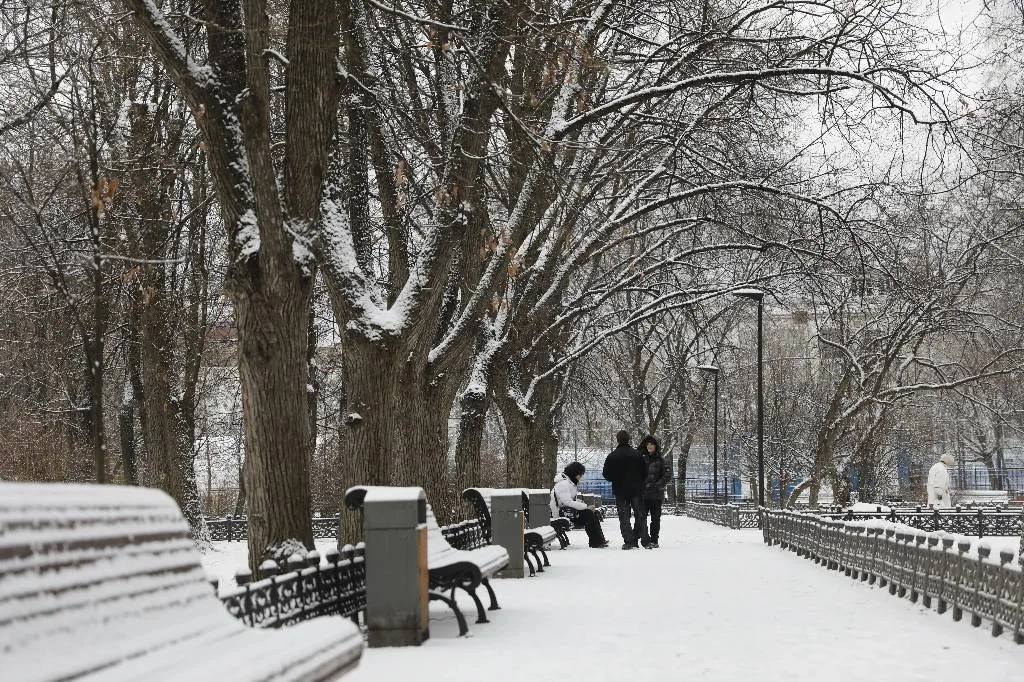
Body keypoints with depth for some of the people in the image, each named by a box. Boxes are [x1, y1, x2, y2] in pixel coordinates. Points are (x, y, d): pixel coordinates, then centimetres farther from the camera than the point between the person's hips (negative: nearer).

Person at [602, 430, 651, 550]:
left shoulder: (612, 456, -7)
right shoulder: (637, 454, -3)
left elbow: (607, 475, -4)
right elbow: (645, 472, 0)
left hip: (620, 491, -1)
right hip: (636, 490, 1)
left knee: (624, 518, 3)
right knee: (640, 516, 10)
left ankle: (629, 542, -4)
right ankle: (645, 541, 9)